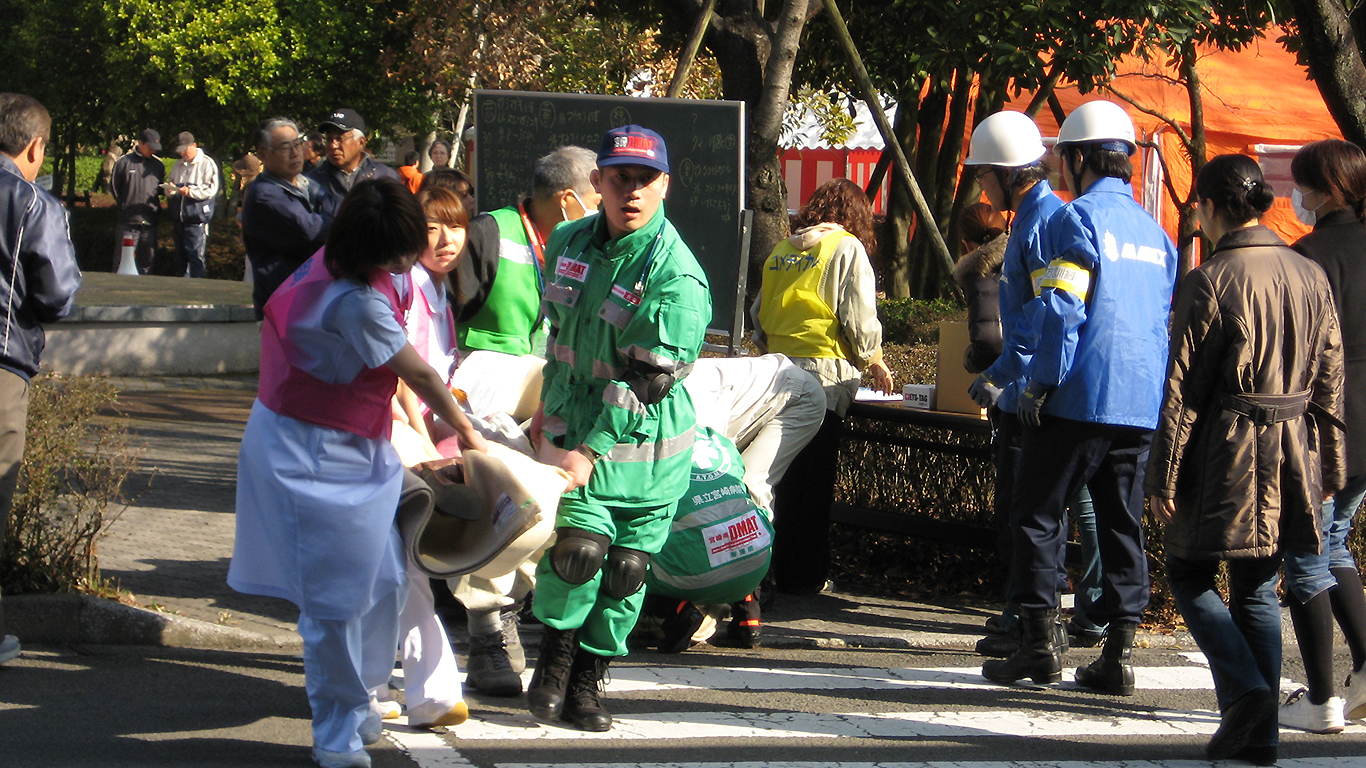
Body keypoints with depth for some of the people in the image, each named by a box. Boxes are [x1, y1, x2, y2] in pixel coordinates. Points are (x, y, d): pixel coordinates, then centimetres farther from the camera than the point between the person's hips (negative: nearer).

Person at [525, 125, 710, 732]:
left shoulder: (677, 278, -17)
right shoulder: (569, 243, 3)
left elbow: (647, 382, -19)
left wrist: (590, 453, -22)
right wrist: (548, 404, 20)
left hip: (642, 436, -3)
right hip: (573, 424, 3)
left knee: (625, 567, 1)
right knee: (578, 544, -14)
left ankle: (586, 681, 17)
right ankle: (554, 657, 8)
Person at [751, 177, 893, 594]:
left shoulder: (780, 251, 13)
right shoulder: (847, 248, -3)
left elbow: (758, 315, 15)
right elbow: (859, 320, -7)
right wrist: (873, 361, 9)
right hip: (824, 372, -5)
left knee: (783, 477, 12)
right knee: (815, 481, 1)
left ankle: (780, 568, 16)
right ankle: (805, 573, 3)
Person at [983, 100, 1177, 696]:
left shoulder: (1079, 218, -8)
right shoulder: (1154, 231, 15)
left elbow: (1061, 310, -16)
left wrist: (1038, 384, -10)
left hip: (1081, 400, -7)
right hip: (1141, 406, 7)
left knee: (1037, 517, 2)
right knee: (1121, 525, 9)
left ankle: (1041, 643, -2)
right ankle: (1119, 652, 6)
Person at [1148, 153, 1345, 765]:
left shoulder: (1211, 281, -12)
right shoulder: (1310, 277, 5)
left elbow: (1183, 387, -12)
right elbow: (1330, 381, 9)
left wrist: (1163, 477, -8)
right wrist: (1328, 465, 16)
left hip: (1225, 455, -5)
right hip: (1291, 454, 5)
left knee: (1189, 576, 9)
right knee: (1257, 589, 13)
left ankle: (1245, 691, -10)